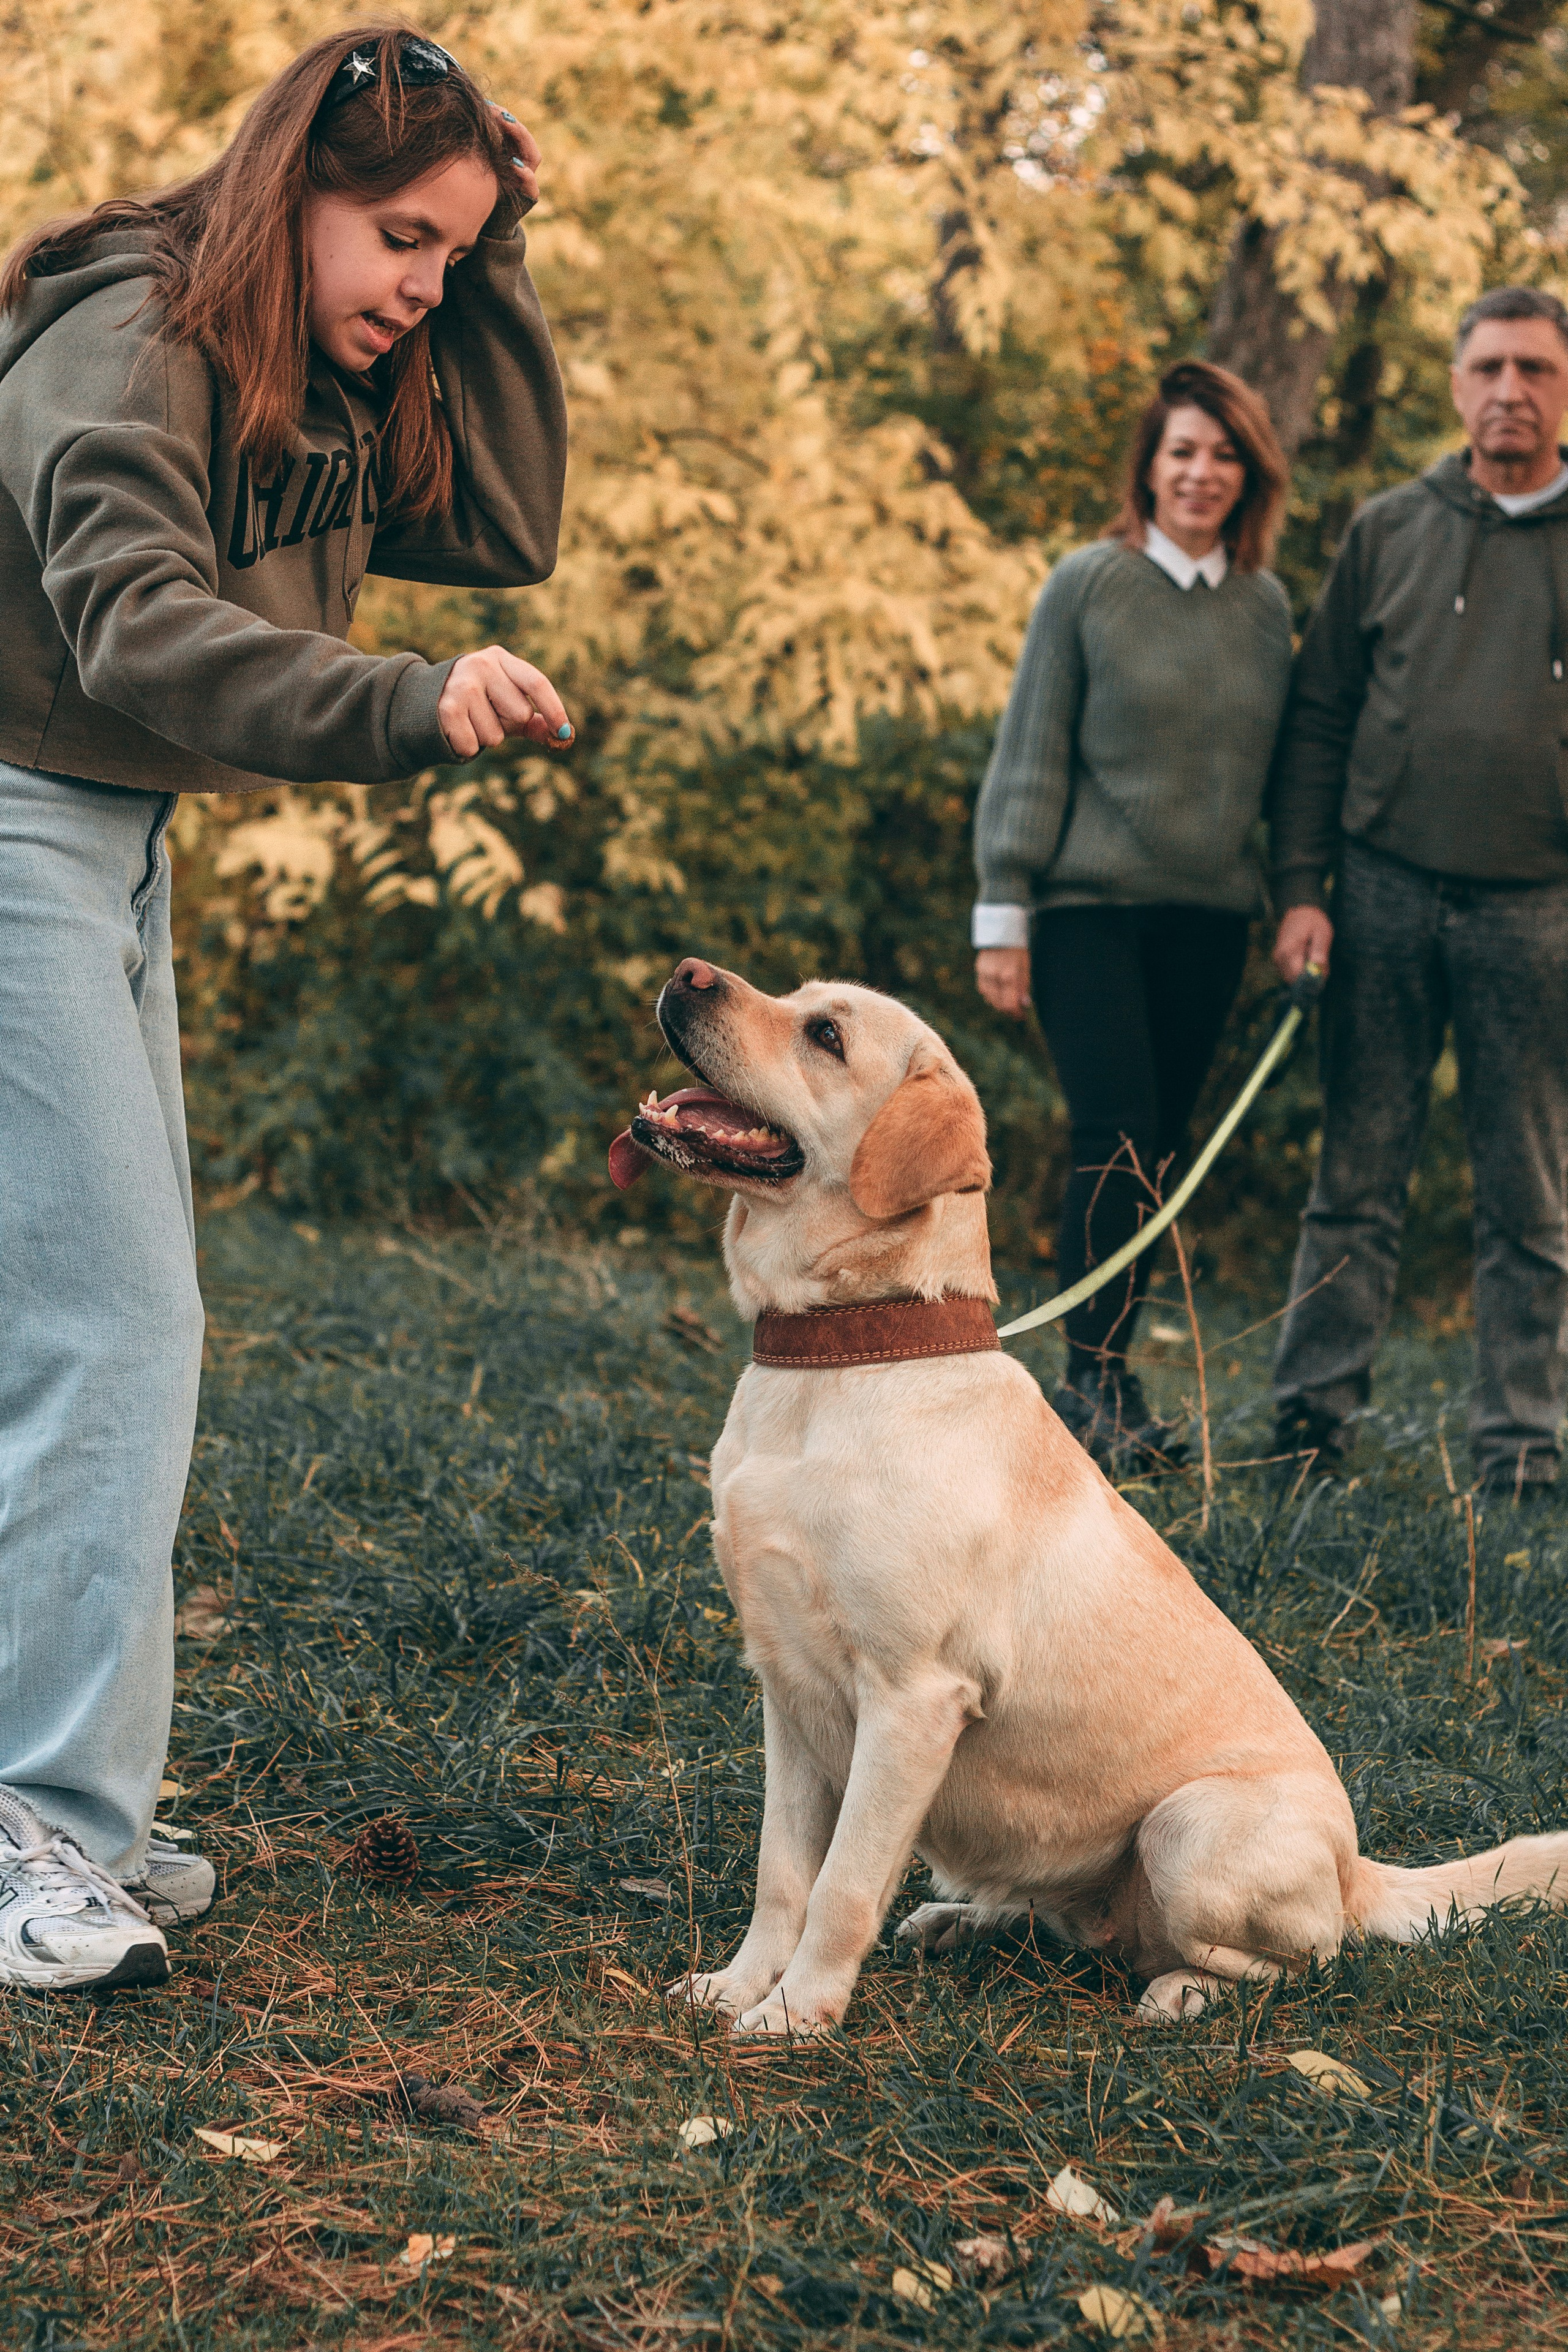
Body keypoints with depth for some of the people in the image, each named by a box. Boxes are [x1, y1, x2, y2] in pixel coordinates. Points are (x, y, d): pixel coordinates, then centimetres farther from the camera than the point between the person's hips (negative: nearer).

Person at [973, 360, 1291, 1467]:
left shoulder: (1268, 607, 8)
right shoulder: (1087, 585, -3)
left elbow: (1286, 766, 15)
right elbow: (1030, 755, -2)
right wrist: (1004, 911, -6)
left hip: (1209, 917, 4)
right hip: (1091, 905, -4)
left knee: (1160, 1152, 7)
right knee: (1117, 1138, -12)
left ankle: (1112, 1375, 16)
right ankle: (1092, 1379, -3)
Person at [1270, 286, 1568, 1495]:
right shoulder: (1391, 530, 8)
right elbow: (1320, 717, 9)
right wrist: (1301, 886, 0)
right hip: (1386, 893, 1)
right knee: (1359, 1174, 4)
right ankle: (1315, 1409, 10)